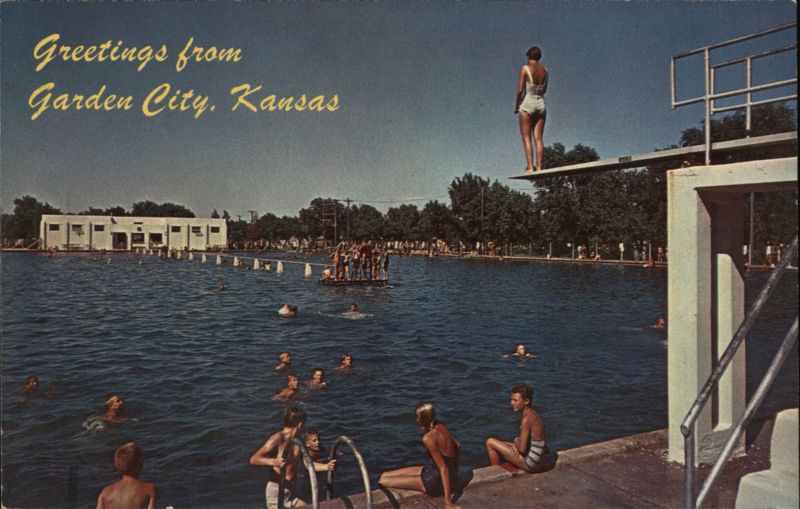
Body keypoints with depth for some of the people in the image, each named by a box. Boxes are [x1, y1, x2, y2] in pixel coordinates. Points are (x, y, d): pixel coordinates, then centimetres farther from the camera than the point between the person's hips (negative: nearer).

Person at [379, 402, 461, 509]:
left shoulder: (428, 438, -25)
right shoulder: (441, 427, -1)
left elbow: (443, 468, -26)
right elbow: (458, 446, 11)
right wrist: (454, 471, 23)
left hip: (437, 481, -9)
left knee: (383, 481, -12)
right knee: (385, 475, 10)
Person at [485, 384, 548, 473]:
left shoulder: (526, 419, -24)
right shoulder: (531, 413, 3)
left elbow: (522, 449, -23)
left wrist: (516, 442, -3)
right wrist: (518, 443, 2)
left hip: (529, 463, -9)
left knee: (490, 442, -2)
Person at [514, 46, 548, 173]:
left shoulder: (525, 68, -6)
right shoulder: (545, 71, 9)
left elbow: (520, 90, -10)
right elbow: (544, 90, 17)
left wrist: (517, 106, 1)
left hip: (527, 105, -5)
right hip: (541, 104, 5)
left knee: (526, 138, -4)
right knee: (538, 138, 3)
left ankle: (530, 167, -13)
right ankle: (539, 167, -4)